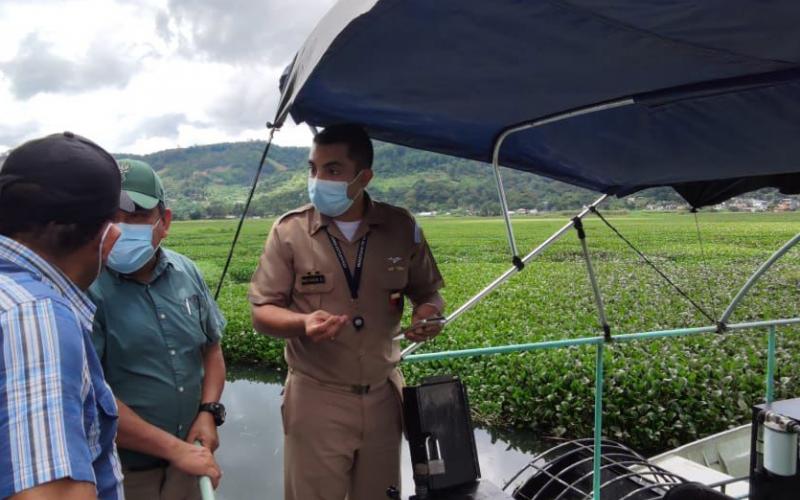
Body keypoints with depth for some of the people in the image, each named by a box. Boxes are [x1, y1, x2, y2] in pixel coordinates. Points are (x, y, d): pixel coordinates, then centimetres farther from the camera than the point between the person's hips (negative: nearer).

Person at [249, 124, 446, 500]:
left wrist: (430, 311, -15)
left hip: (383, 395, 2)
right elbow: (262, 313, -4)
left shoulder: (401, 227, -3)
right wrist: (303, 323, -26)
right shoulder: (289, 231, -7)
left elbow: (427, 291, 9)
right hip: (316, 399, -2)